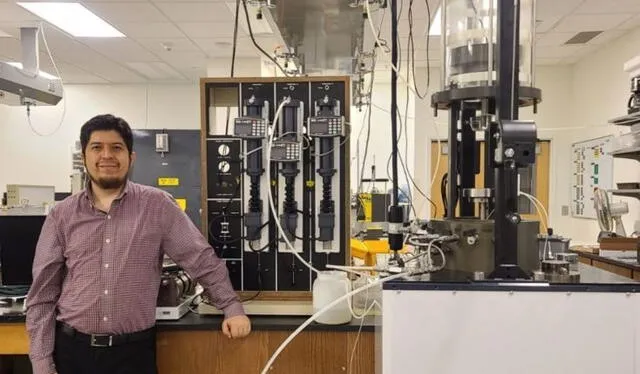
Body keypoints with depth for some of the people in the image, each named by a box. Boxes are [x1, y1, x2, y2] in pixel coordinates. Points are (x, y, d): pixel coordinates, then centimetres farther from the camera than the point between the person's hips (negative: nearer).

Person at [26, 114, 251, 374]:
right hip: (72, 349, 2)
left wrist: (232, 309, -5)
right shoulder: (61, 215, 2)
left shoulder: (157, 205, -4)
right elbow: (42, 295, 4)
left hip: (134, 350, -1)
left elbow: (202, 259, -2)